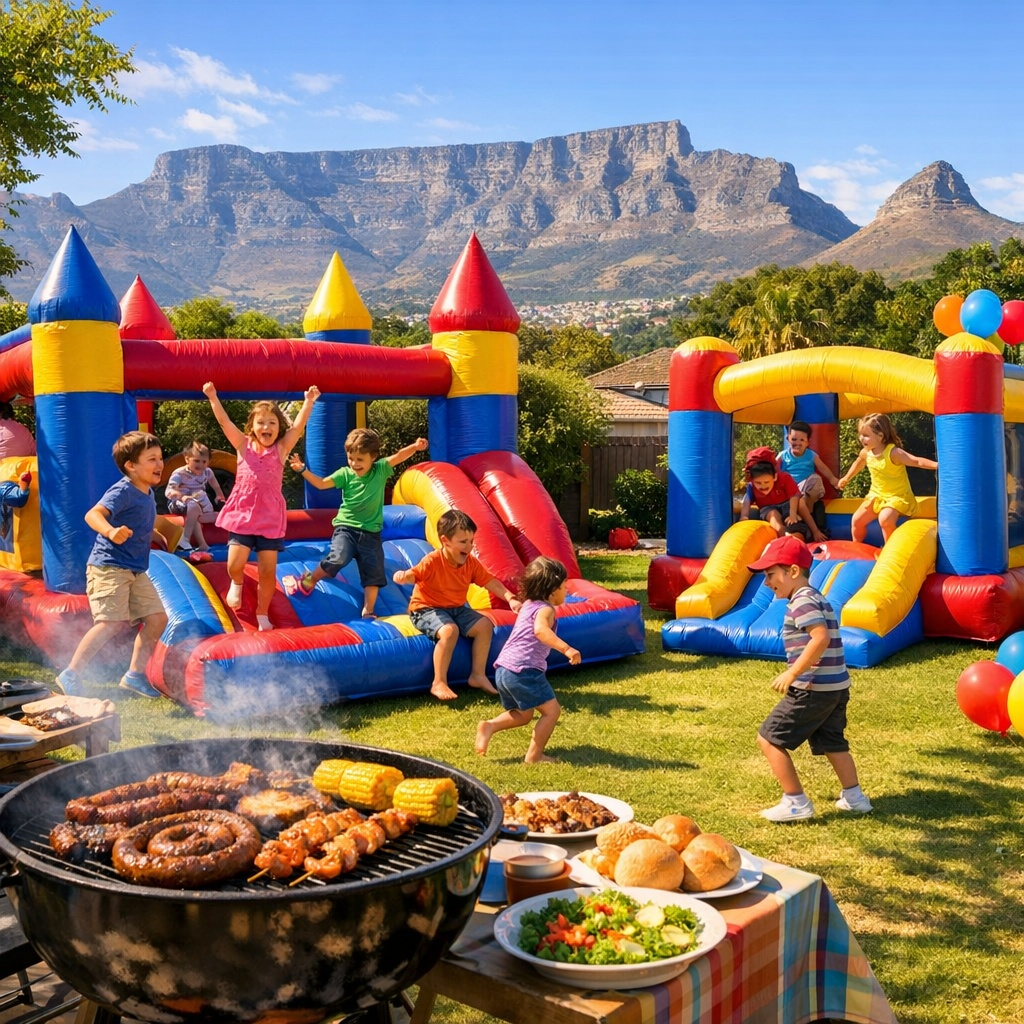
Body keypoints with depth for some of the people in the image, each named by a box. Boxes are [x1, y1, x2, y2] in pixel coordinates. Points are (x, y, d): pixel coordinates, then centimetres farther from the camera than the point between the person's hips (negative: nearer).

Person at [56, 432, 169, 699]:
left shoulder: (148, 492, 11)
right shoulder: (122, 491, -16)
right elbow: (93, 514, -33)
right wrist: (110, 531, -50)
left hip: (136, 571, 9)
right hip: (108, 567, -9)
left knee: (157, 618, 5)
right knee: (113, 622, -18)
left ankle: (135, 674, 16)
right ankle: (71, 675, -6)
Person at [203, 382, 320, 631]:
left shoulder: (281, 448, 0)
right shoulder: (244, 445, 1)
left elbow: (298, 426, -11)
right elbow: (224, 421, -8)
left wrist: (308, 402, -22)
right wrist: (213, 397, -18)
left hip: (270, 519, 0)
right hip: (242, 514, 0)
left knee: (268, 570, 1)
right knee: (235, 564, -13)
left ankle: (263, 614, 20)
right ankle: (237, 584, 24)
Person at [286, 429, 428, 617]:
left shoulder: (380, 470, -3)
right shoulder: (345, 474, -3)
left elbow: (398, 456, -16)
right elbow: (321, 483, -6)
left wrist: (415, 447, -33)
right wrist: (303, 469, -18)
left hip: (371, 533, 2)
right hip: (346, 527, -2)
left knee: (374, 574, 2)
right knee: (338, 557, -26)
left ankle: (368, 611, 14)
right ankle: (308, 581, -2)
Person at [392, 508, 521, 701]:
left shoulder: (471, 563, -2)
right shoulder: (433, 561, -21)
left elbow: (491, 582, 0)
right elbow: (413, 575, -31)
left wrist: (510, 598, -14)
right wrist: (402, 576, -56)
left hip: (457, 609, 7)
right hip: (427, 609, -7)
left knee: (484, 625, -11)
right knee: (449, 630, -34)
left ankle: (478, 675, 1)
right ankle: (439, 683, -25)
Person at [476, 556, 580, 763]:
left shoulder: (528, 605, 18)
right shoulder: (545, 609, -8)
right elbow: (540, 630, -32)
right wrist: (566, 649, -39)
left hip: (503, 669, 9)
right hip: (524, 671, -9)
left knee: (523, 714, 24)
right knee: (552, 710, 3)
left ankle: (489, 726, 5)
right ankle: (534, 756, 2)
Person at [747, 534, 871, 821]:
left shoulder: (802, 601, -15)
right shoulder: (816, 598, 15)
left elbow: (821, 638, -28)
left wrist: (792, 673, -23)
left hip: (813, 689, -10)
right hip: (837, 686, 10)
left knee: (769, 738, -1)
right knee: (832, 742, 25)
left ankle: (796, 802, 3)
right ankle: (854, 797, 34)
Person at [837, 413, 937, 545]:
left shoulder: (893, 452, -27)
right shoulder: (866, 452, -5)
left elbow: (917, 461, -36)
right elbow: (859, 462, 20)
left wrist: (937, 465, -51)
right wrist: (847, 478, 33)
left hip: (898, 497, -7)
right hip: (877, 495, 7)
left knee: (885, 519, -31)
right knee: (856, 520, 2)